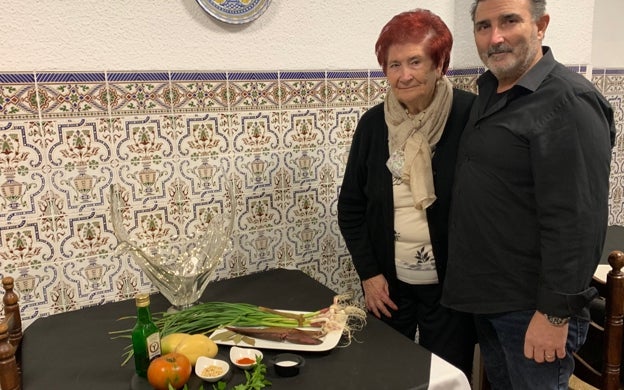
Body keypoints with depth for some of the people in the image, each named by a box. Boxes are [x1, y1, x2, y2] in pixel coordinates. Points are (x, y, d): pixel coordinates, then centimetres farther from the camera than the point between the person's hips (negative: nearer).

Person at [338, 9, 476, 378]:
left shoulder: (471, 116, -13)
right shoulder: (373, 123, -2)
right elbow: (350, 206, 4)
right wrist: (368, 272, -2)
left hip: (451, 284, -3)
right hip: (388, 284, 3)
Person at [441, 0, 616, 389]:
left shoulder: (568, 101, -18)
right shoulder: (489, 93, 8)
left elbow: (577, 220, -23)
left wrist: (556, 312, -21)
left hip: (532, 307, -8)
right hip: (487, 297, 8)